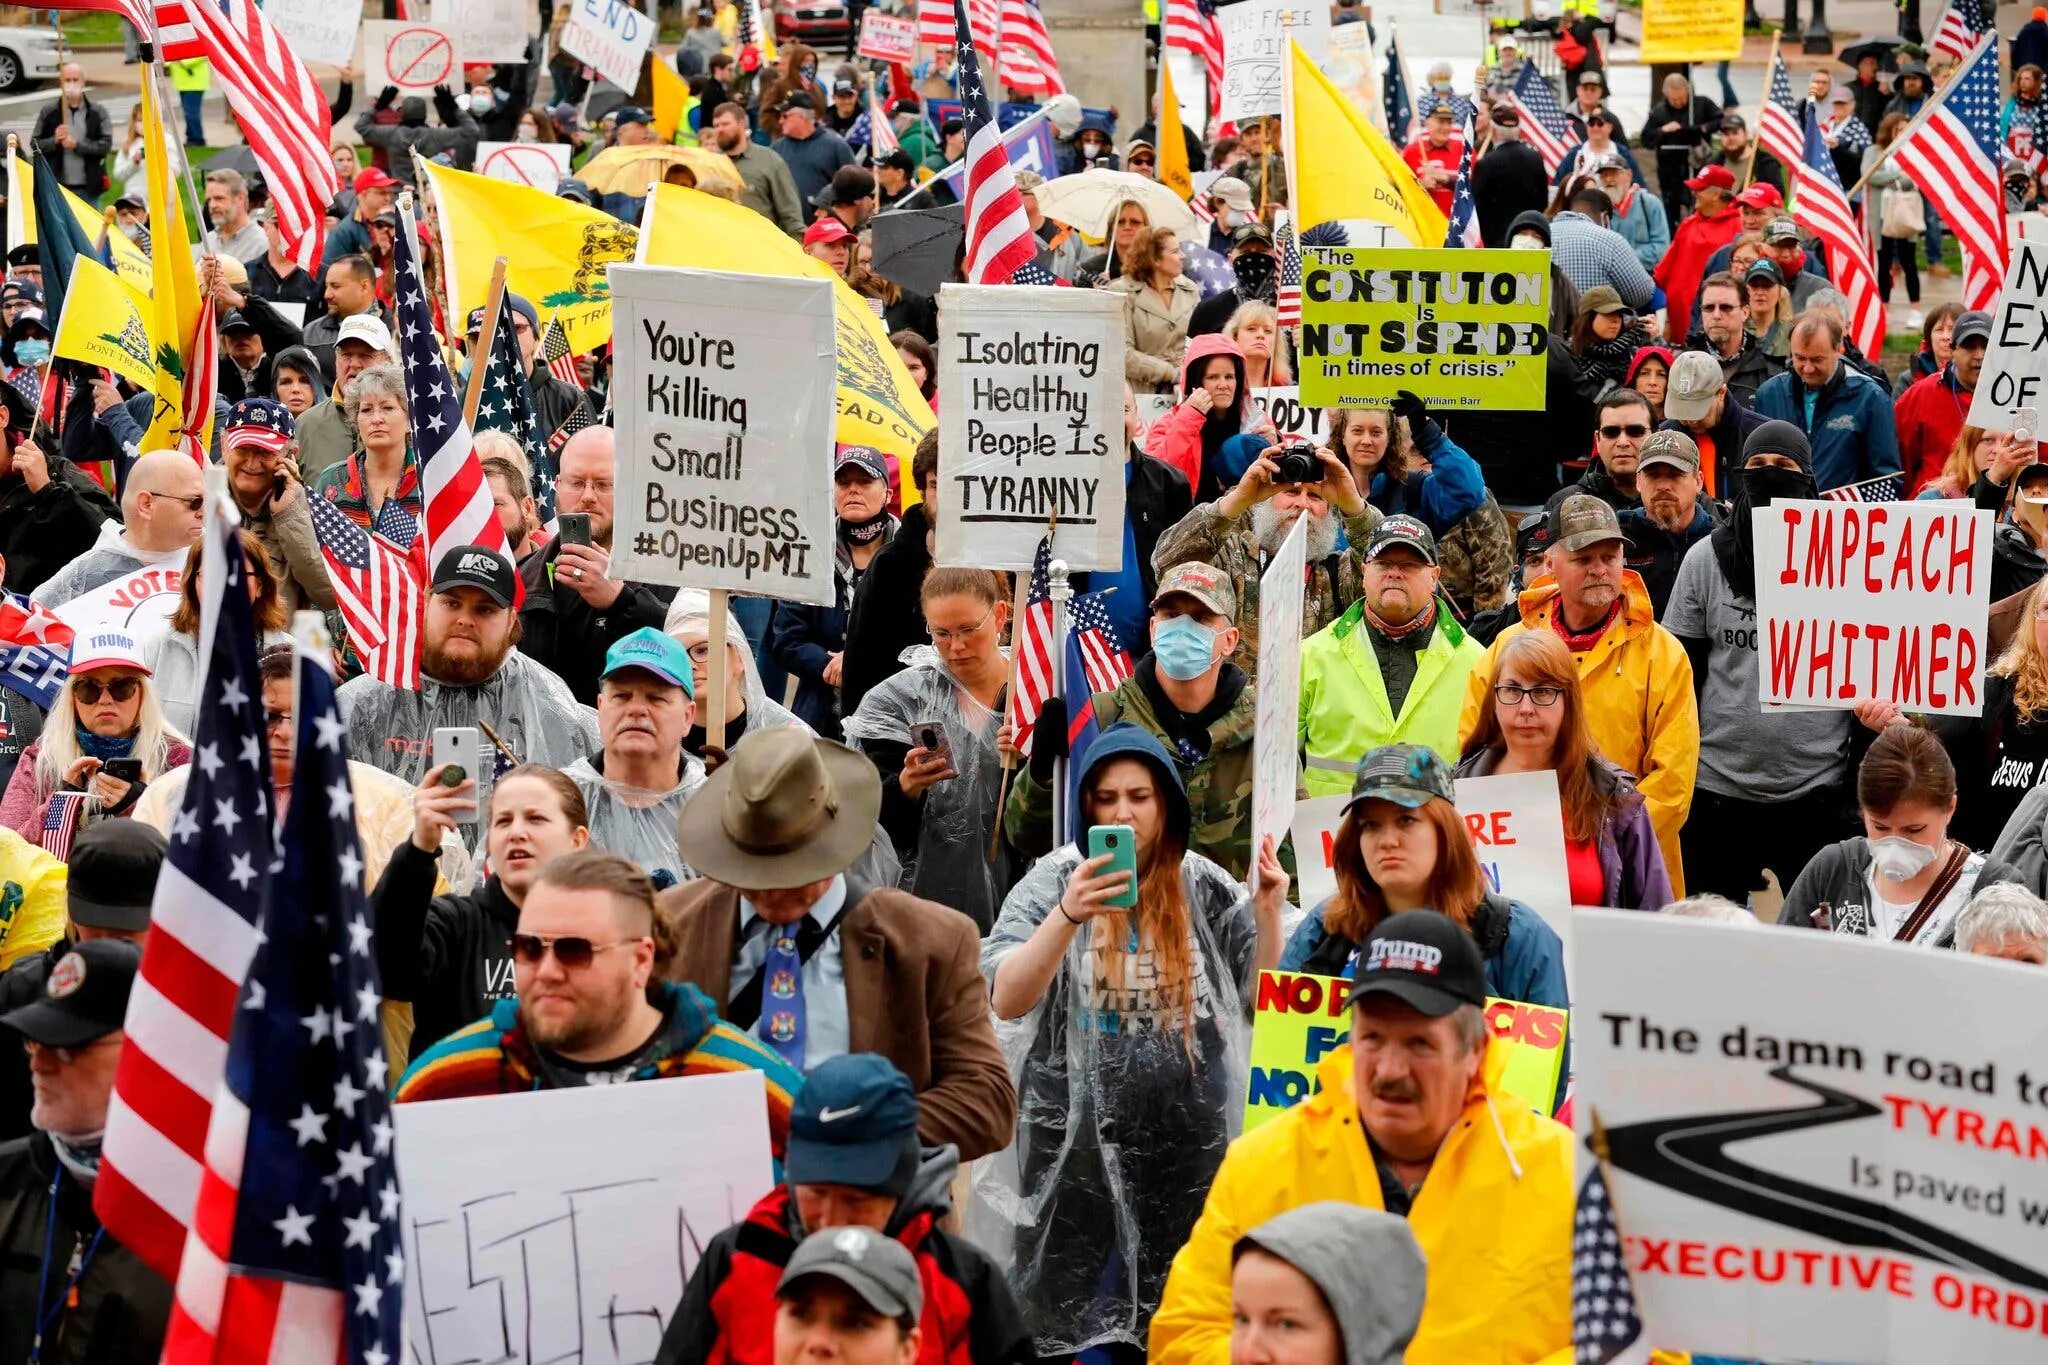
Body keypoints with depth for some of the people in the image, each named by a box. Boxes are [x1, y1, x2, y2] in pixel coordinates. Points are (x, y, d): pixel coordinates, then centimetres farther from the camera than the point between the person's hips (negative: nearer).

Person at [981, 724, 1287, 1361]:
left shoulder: (1206, 889, 4)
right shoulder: (1054, 882, -2)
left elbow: (1262, 1001, 8)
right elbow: (1006, 999, -14)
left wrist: (1266, 916, -8)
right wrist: (1068, 916, -29)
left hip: (1186, 1139, 2)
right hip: (1076, 1135, -2)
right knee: (1068, 1308, 1)